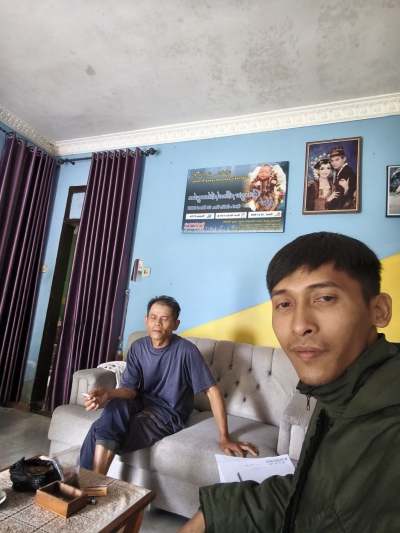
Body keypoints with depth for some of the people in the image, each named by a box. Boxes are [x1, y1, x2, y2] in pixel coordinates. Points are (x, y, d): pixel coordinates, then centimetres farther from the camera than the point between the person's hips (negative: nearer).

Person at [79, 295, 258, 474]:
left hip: (169, 413, -4)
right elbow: (130, 389, -7)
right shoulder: (137, 347, -5)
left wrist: (224, 438, -24)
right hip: (142, 402, 4)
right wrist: (108, 393, -31)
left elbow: (212, 390, -19)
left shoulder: (186, 350, -20)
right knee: (114, 408, -31)